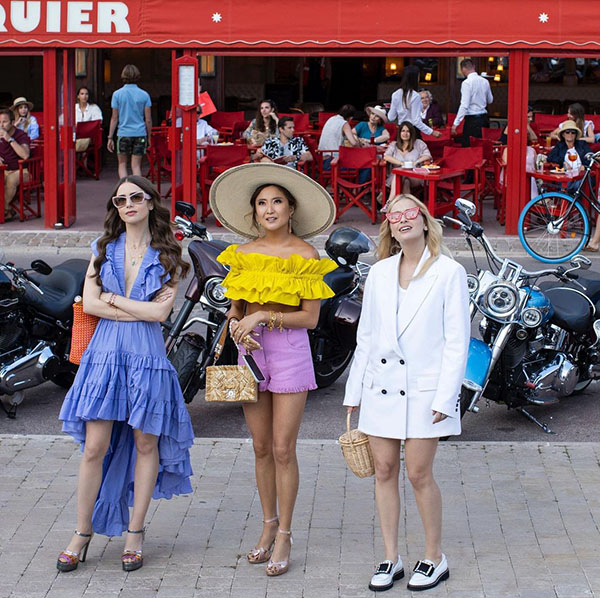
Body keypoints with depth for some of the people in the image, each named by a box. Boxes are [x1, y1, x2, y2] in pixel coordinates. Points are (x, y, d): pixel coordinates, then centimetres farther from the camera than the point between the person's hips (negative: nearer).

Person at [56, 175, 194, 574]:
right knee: (95, 447, -2)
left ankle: (135, 532, 15)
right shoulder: (104, 249, 10)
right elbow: (89, 303, -2)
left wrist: (113, 298, -4)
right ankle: (83, 533, 8)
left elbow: (160, 312, -8)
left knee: (146, 442, 4)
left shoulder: (167, 256, 4)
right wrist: (140, 310, -8)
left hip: (147, 354, -1)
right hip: (106, 351, 1)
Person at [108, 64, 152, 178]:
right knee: (136, 166, 5)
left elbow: (114, 118, -1)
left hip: (123, 134, -1)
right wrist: (149, 137, 11)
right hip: (140, 134, 1)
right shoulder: (144, 95, 0)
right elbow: (148, 120, 1)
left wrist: (110, 137, 4)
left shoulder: (117, 94, -2)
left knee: (122, 165, 10)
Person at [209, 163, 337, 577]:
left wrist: (262, 316, -16)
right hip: (252, 351, 4)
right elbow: (236, 308, 13)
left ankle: (284, 535, 6)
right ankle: (269, 524, 22)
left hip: (290, 351, -4)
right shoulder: (244, 254, 7)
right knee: (261, 447, 10)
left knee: (283, 448, -3)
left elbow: (309, 317, -8)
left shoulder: (305, 255, -5)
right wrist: (239, 328, -9)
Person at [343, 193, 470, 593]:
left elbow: (457, 341, -7)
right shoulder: (379, 273, 9)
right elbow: (366, 336, 13)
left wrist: (445, 397, -12)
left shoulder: (449, 273, -5)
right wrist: (354, 391, 11)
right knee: (385, 471, 6)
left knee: (419, 474, -3)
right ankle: (391, 559, 16)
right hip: (381, 386, 5)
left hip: (424, 389, -4)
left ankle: (435, 559, 13)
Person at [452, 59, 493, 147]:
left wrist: (456, 123, -15)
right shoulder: (485, 81, 7)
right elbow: (490, 100, 20)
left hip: (472, 120, -7)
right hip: (484, 118, 7)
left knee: (468, 147, -4)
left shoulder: (467, 83, -13)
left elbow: (464, 105, -18)